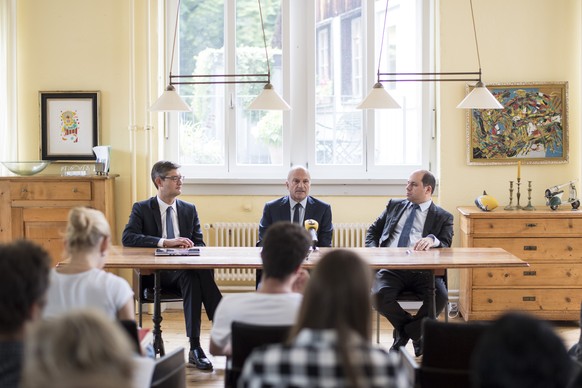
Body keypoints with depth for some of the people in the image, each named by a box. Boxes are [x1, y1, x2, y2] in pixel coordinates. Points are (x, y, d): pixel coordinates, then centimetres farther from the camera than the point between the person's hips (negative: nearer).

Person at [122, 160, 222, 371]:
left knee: (204, 270, -35)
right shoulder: (142, 209, 4)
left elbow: (200, 244, 13)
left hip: (185, 270, 3)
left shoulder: (189, 209, 16)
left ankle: (195, 348, -37)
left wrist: (190, 247, -13)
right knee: (192, 275, -35)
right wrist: (165, 242, -23)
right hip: (155, 273, -3)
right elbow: (127, 237, -13)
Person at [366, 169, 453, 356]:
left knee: (440, 296, -32)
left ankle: (403, 333, -2)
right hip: (391, 268, 2)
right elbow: (373, 231, 25)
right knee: (379, 295, -30)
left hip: (422, 269, -2)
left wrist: (432, 240, -24)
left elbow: (445, 244, 0)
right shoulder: (394, 206, 23)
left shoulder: (443, 217, 14)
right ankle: (417, 333, 1)